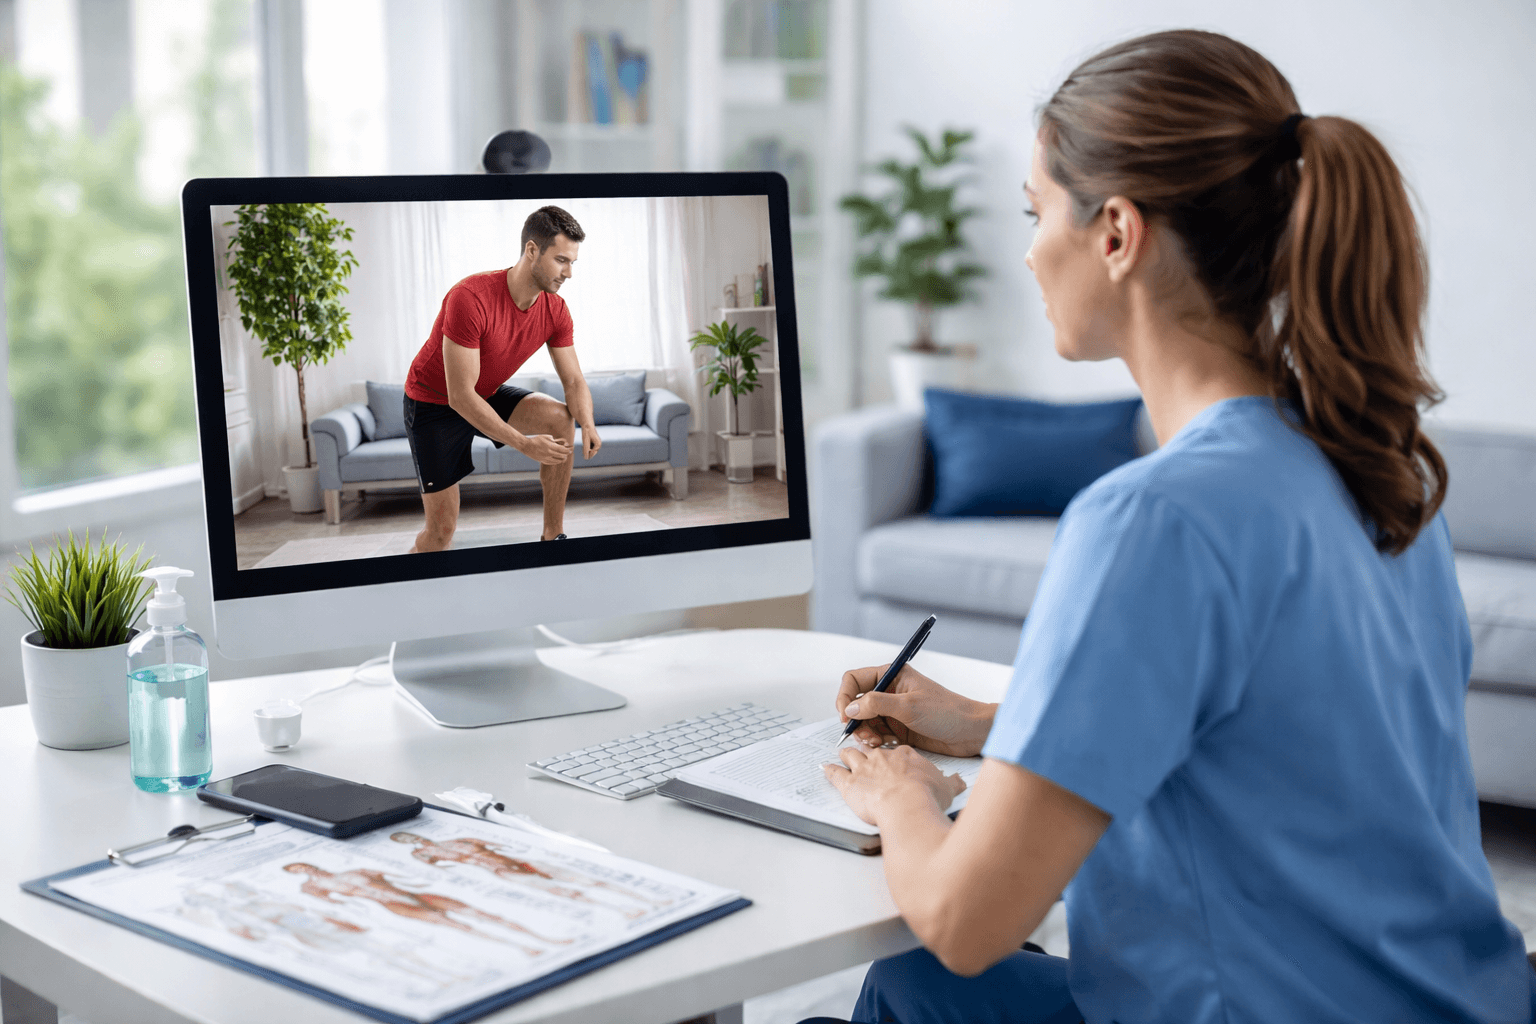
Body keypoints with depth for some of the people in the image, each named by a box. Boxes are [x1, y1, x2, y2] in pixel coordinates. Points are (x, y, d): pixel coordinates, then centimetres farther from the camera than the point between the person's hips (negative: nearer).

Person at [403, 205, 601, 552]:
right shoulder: (471, 298, -34)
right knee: (442, 528, -10)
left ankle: (553, 537, -11)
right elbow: (460, 397, -34)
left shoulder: (555, 309, -13)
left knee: (561, 419, -20)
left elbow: (574, 380, -8)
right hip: (433, 403, -6)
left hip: (489, 395, 6)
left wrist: (587, 424, -31)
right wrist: (524, 444, -37)